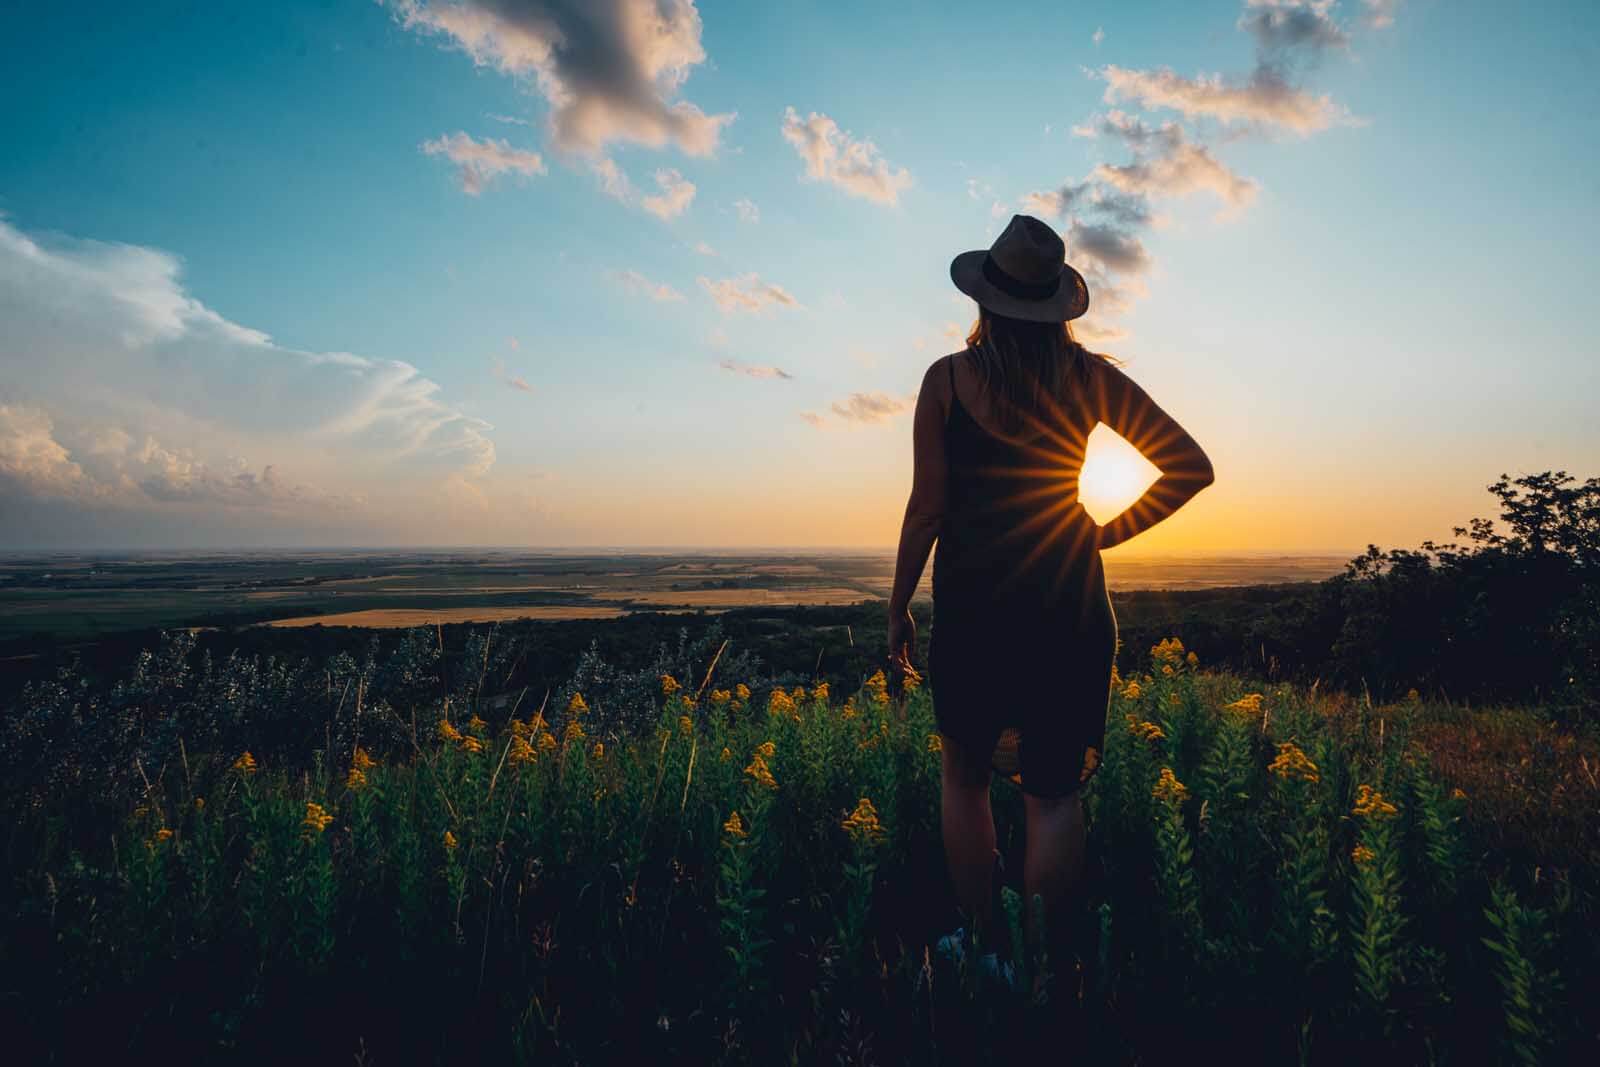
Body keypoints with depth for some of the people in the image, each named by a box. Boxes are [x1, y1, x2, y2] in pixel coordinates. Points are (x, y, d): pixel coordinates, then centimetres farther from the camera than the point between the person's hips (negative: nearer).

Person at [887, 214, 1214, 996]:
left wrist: (898, 609, 1)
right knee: (1055, 790, 12)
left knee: (966, 777, 15)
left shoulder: (948, 379, -4)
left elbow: (927, 506, -6)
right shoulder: (1089, 377, 3)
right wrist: (1107, 532, 5)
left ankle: (981, 945, 24)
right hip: (1069, 604, 2)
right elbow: (1192, 466, 1)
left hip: (971, 602, -1)